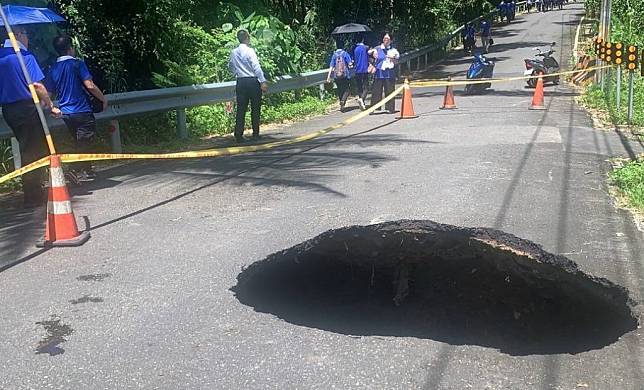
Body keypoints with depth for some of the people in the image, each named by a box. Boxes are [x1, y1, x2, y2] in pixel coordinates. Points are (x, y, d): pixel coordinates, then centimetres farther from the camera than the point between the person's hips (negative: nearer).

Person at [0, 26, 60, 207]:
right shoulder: (25, 56, -11)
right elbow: (37, 86, -17)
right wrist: (51, 106, -7)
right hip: (27, 108, -7)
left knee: (27, 150, 17)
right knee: (34, 152, 0)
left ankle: (33, 192, 22)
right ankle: (33, 196, 4)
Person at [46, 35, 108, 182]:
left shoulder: (53, 69, 9)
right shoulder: (77, 63, -9)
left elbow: (47, 92, 11)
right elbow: (89, 86, -17)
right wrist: (104, 99, -6)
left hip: (66, 113, 6)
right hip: (82, 111, -6)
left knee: (80, 143, 17)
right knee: (85, 143, 0)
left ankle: (87, 170, 22)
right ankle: (81, 171, -9)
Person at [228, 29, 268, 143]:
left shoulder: (233, 52, 7)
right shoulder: (249, 51, -10)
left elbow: (230, 67, 19)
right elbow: (256, 67, -15)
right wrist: (263, 81, -16)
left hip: (240, 82, 5)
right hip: (253, 81, -5)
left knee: (241, 109, 4)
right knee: (255, 109, 6)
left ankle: (238, 135, 0)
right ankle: (255, 134, 10)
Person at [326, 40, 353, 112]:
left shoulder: (334, 55, 5)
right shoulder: (345, 53, -4)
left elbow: (331, 66, 0)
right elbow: (350, 63, -11)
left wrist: (328, 76, -2)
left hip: (336, 76, 3)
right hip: (345, 75, -3)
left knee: (340, 90, 14)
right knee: (346, 90, 1)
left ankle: (342, 105, 18)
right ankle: (343, 101, -24)